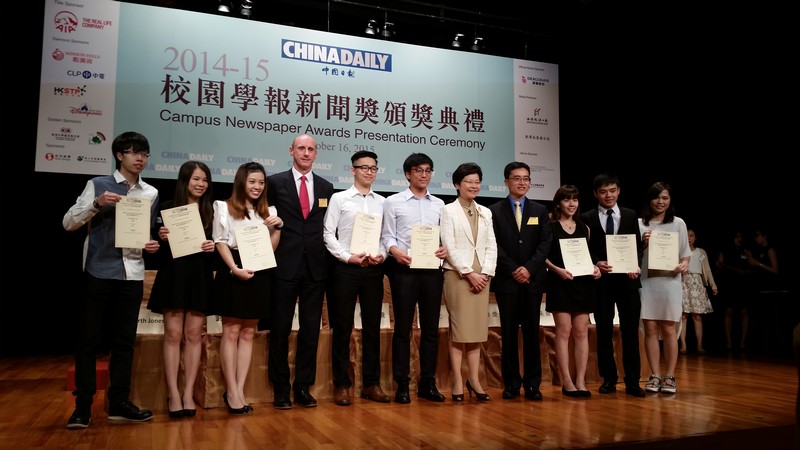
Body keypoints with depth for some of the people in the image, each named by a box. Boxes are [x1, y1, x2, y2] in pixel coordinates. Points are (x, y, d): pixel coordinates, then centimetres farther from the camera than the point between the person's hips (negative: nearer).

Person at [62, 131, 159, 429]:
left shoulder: (151, 193, 11)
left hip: (132, 274, 3)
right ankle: (82, 407, 9)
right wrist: (96, 204, -18)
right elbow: (68, 223, -3)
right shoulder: (98, 185, 2)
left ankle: (118, 403, 15)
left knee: (125, 340, 7)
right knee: (89, 340, 1)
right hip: (99, 272, -3)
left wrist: (151, 245, -3)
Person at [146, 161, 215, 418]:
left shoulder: (211, 210, 9)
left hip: (200, 278, 2)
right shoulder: (168, 208, 2)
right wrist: (161, 238, -19)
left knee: (193, 335, 3)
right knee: (173, 334, -3)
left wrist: (213, 247, -10)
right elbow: (156, 244, 2)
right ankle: (173, 394, 4)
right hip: (173, 276, -2)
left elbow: (218, 243, 11)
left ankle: (189, 393, 8)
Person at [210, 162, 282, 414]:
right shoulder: (224, 207, 5)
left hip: (259, 274, 4)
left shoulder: (268, 211, 15)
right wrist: (235, 268, -17)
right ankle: (232, 392, 0)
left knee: (249, 332, 4)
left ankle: (239, 390, 8)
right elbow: (221, 242, -4)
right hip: (232, 273, -4)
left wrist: (278, 227, -5)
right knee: (231, 331, -4)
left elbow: (271, 247, 12)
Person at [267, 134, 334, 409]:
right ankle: (281, 389, 17)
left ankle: (303, 387, 20)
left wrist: (328, 257, 3)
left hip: (316, 266, 3)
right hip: (285, 265, -3)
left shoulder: (326, 187, 11)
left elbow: (328, 226, 10)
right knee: (280, 329, 4)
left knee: (311, 330, 8)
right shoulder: (276, 183, 2)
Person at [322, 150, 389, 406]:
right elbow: (328, 234, -2)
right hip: (345, 268, -3)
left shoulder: (382, 202, 10)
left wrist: (381, 255, -9)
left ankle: (371, 383, 19)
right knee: (343, 328, 2)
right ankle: (342, 385, 13)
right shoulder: (339, 198, 2)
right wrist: (348, 257, -12)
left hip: (374, 269, 3)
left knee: (372, 327, 9)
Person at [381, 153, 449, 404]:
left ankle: (427, 383, 17)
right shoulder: (393, 202, 5)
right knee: (403, 328, 1)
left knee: (431, 328, 8)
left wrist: (445, 250, -8)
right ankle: (402, 385, 9)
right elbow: (387, 235, 0)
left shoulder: (439, 204, 15)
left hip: (433, 270, 4)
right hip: (404, 270, -3)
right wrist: (394, 251, -19)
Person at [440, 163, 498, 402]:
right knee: (459, 329, -3)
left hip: (482, 277, 5)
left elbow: (491, 246, 10)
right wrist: (469, 273, -13)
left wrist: (486, 273, -4)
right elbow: (449, 247, -8)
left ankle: (474, 380, 12)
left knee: (477, 330, 6)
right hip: (457, 275, -4)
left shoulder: (486, 212, 14)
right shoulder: (448, 211, 0)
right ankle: (458, 382, 4)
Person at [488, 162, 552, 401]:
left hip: (533, 279, 2)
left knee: (532, 332, 4)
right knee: (509, 333, 2)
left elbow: (546, 243, 3)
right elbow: (495, 246, -2)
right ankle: (511, 383, 9)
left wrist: (529, 268, -10)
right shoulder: (495, 211, 5)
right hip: (506, 280, -1)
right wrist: (513, 270, -11)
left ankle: (532, 384, 10)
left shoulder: (540, 210, 12)